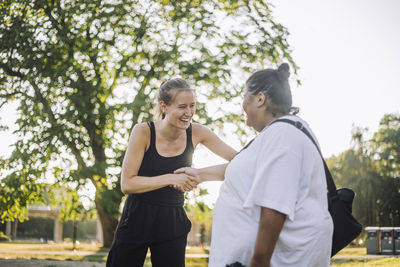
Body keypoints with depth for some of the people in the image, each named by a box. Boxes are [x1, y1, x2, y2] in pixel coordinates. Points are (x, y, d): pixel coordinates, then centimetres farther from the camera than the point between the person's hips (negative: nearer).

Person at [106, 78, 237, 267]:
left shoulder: (196, 133, -5)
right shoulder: (143, 132, -14)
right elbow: (126, 184, -17)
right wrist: (170, 178, -26)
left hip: (173, 222, 2)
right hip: (137, 219, -2)